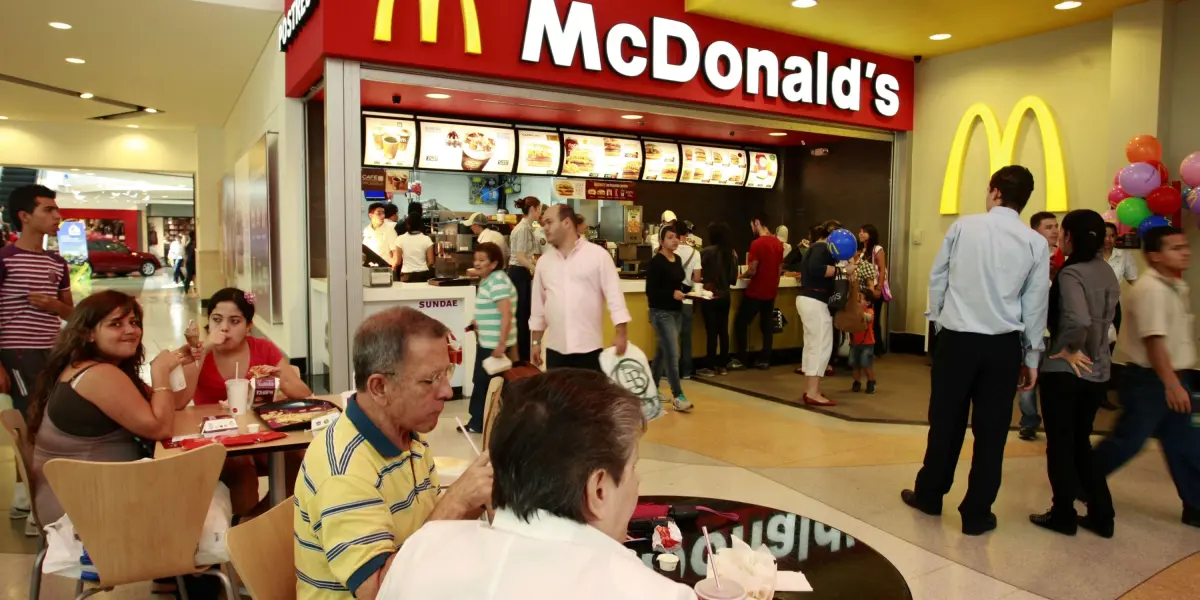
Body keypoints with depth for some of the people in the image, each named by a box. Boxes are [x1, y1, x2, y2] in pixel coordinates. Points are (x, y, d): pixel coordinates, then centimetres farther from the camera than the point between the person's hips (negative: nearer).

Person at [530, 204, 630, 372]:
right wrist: (536, 342, 14)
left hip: (589, 348, -4)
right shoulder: (544, 262, 10)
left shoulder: (598, 255, -3)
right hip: (555, 349, 4)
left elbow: (614, 295, -6)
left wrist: (621, 333, -13)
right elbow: (538, 305, 15)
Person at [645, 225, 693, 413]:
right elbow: (650, 291, -18)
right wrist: (672, 294, -28)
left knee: (663, 351, 16)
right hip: (661, 313, -8)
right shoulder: (656, 262, -15)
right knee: (672, 354, -9)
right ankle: (677, 396, -4)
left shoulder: (678, 260, 9)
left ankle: (652, 389, 28)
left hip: (677, 311, 8)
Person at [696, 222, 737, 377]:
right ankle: (723, 365, 17)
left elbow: (699, 271, -6)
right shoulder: (732, 252, 2)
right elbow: (734, 278, 7)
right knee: (723, 330, 10)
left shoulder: (707, 252, -13)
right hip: (724, 296, 5)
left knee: (711, 331, -2)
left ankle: (711, 367, 2)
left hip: (710, 296, -5)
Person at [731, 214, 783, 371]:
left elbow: (752, 271, -18)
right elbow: (779, 269, 13)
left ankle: (742, 360, 1)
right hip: (771, 291, 7)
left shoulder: (757, 243, -17)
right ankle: (765, 360, 12)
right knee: (767, 325, 12)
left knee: (740, 323, 3)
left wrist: (742, 275, 1)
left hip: (756, 291, -7)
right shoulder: (778, 243, 7)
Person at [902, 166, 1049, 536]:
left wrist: (938, 320, 17)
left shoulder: (963, 226, -1)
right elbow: (1036, 304, 3)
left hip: (956, 338, 0)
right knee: (991, 430, 9)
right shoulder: (1036, 243, 0)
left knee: (945, 421, 12)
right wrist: (1032, 357, 11)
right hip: (1004, 345, 0)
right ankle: (977, 514, 18)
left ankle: (928, 495, 28)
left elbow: (937, 278, 4)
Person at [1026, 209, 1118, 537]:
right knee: (1081, 442, 19)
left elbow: (1078, 321, -30)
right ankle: (1101, 515, 22)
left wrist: (1069, 348, -15)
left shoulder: (1071, 273, -16)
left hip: (1064, 371, -7)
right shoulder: (1107, 273, 8)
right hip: (1098, 372, 7)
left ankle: (1063, 515, 15)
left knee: (1060, 445, 6)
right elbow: (1106, 318, 14)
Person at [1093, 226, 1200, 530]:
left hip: (1172, 374, 9)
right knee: (1128, 441, -1)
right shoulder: (1151, 289, -19)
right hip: (1147, 378, -9)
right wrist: (1172, 384, -25)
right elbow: (1154, 340, -24)